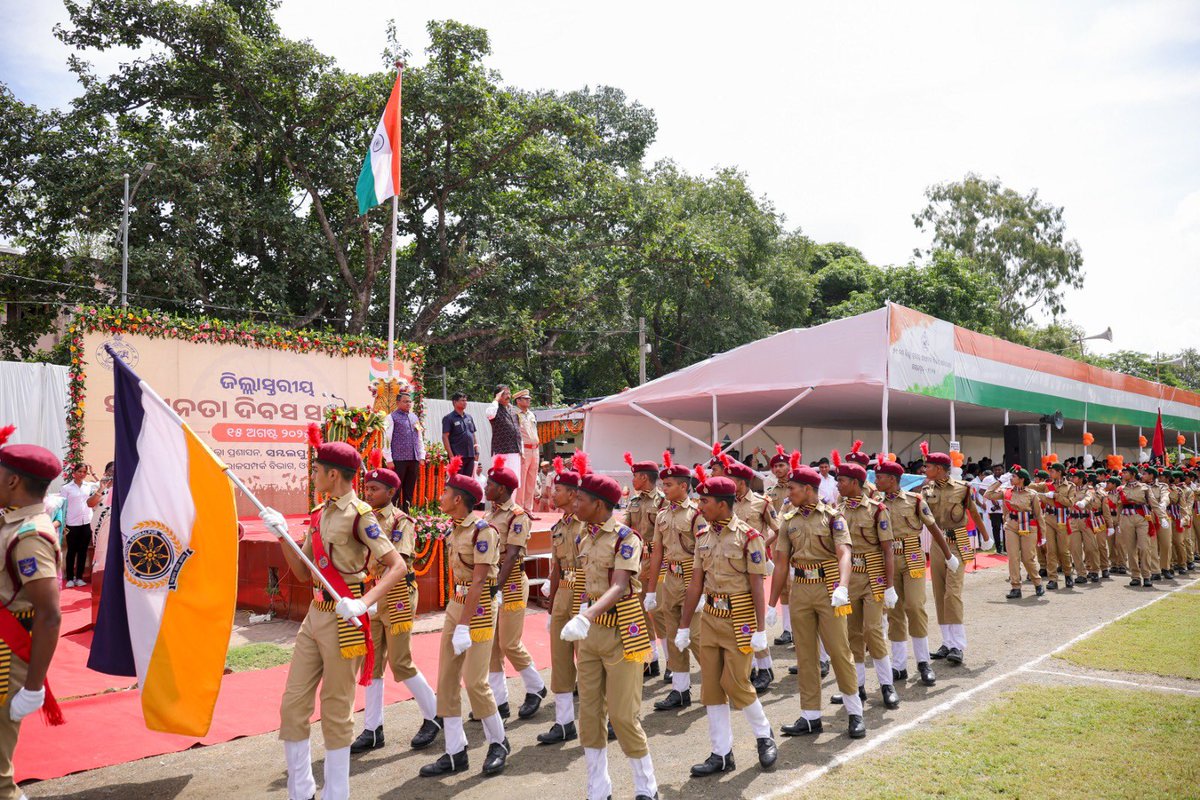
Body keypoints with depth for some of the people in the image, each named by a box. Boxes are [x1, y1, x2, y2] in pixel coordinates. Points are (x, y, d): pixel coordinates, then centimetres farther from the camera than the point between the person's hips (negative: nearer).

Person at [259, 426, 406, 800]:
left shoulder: (358, 515, -14)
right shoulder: (320, 513, 10)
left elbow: (398, 565, -18)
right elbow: (302, 569, 13)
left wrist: (363, 602, -29)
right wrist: (282, 535, 0)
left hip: (342, 619, -8)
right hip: (314, 615, 8)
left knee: (335, 712, 4)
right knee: (293, 704, 10)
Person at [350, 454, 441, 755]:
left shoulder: (401, 521, -10)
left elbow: (399, 563, -21)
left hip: (396, 595, -6)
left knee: (400, 663, -2)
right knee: (372, 662, 8)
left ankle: (434, 715, 16)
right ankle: (373, 729, 17)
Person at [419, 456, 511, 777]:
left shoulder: (483, 530, -17)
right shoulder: (455, 529, 8)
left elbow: (479, 580, -21)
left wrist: (464, 625, -24)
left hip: (479, 606, -8)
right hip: (455, 604, 9)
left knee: (474, 681, -5)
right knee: (447, 680, 7)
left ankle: (499, 743, 18)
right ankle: (455, 753, 16)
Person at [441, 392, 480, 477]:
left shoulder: (469, 417, 15)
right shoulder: (448, 418, -3)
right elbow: (445, 437, -8)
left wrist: (477, 451, 11)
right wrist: (451, 455, -15)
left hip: (470, 456, 6)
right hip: (457, 456, -6)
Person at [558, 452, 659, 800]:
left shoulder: (625, 537, -15)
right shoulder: (584, 538, 7)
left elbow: (618, 587, -26)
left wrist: (585, 617, -39)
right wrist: (581, 620, 15)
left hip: (620, 631, -7)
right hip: (588, 631, 7)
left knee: (623, 715, -2)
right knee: (589, 713, 9)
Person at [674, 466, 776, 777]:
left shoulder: (748, 536, -12)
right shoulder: (703, 536, 5)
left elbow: (756, 585, -12)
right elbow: (696, 583, 8)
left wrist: (760, 630, -14)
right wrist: (683, 626, 8)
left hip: (739, 616, -6)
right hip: (710, 616, 6)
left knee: (735, 683, -4)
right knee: (711, 686, 5)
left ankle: (764, 735, 23)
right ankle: (721, 754, 16)